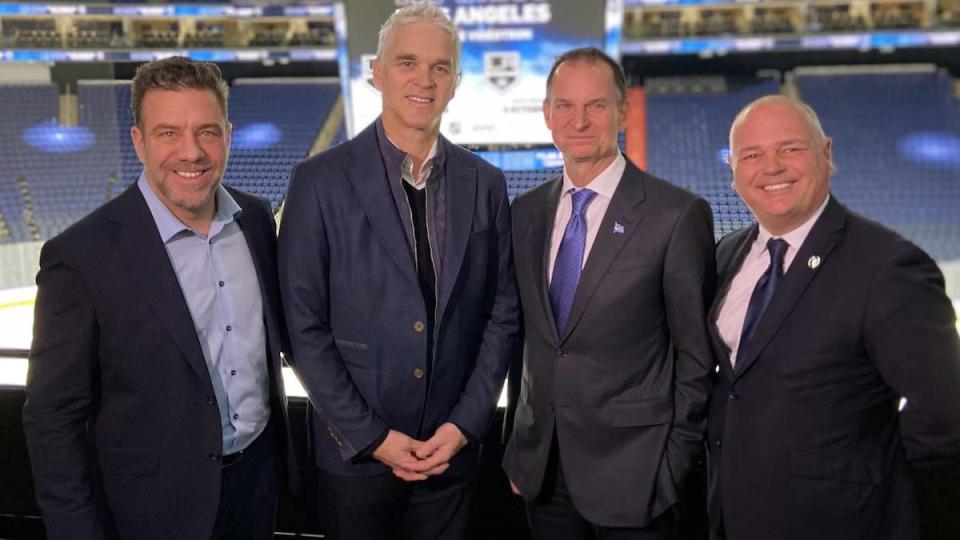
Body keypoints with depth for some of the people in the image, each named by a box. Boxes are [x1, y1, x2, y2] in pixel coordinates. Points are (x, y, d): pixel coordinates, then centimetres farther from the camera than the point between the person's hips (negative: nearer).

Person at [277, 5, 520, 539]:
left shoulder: (486, 184, 0)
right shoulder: (321, 180, -9)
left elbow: (503, 312, 3)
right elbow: (305, 324, -9)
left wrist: (466, 423, -5)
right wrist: (369, 437, -10)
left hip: (454, 448, 2)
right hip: (355, 450, -2)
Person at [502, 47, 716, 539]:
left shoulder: (677, 215, -12)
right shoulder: (525, 212, 3)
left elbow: (696, 353, -7)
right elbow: (524, 331, 9)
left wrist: (675, 462, -5)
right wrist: (520, 444, 9)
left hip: (632, 472, -4)